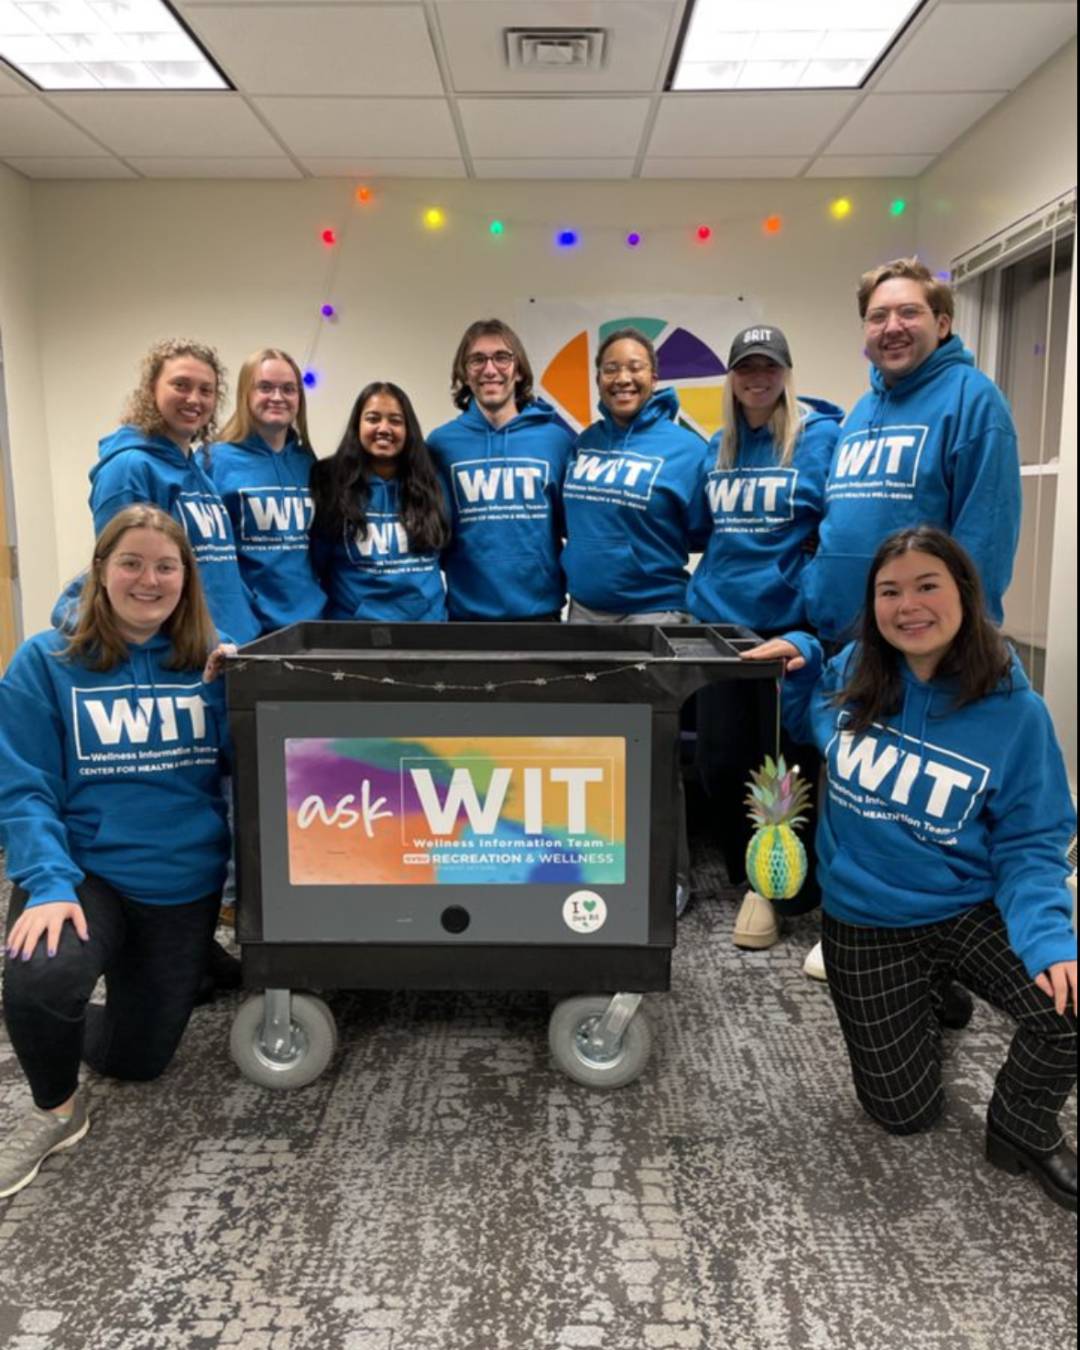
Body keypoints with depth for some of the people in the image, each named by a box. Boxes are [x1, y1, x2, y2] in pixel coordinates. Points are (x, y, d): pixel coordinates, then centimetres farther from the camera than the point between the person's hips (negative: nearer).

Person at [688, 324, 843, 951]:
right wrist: (707, 588, 10)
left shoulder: (821, 437, -6)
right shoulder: (717, 449, 11)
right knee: (719, 762, 9)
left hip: (789, 624, -5)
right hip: (720, 619, 5)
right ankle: (753, 877, 31)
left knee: (787, 764, 5)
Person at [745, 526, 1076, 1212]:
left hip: (969, 911, -1)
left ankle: (1023, 1128, 4)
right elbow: (806, 719, 14)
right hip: (866, 923, 2)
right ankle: (931, 998, 39)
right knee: (905, 1112, 7)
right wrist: (799, 656, -7)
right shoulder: (849, 676, -9)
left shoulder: (1015, 712, -16)